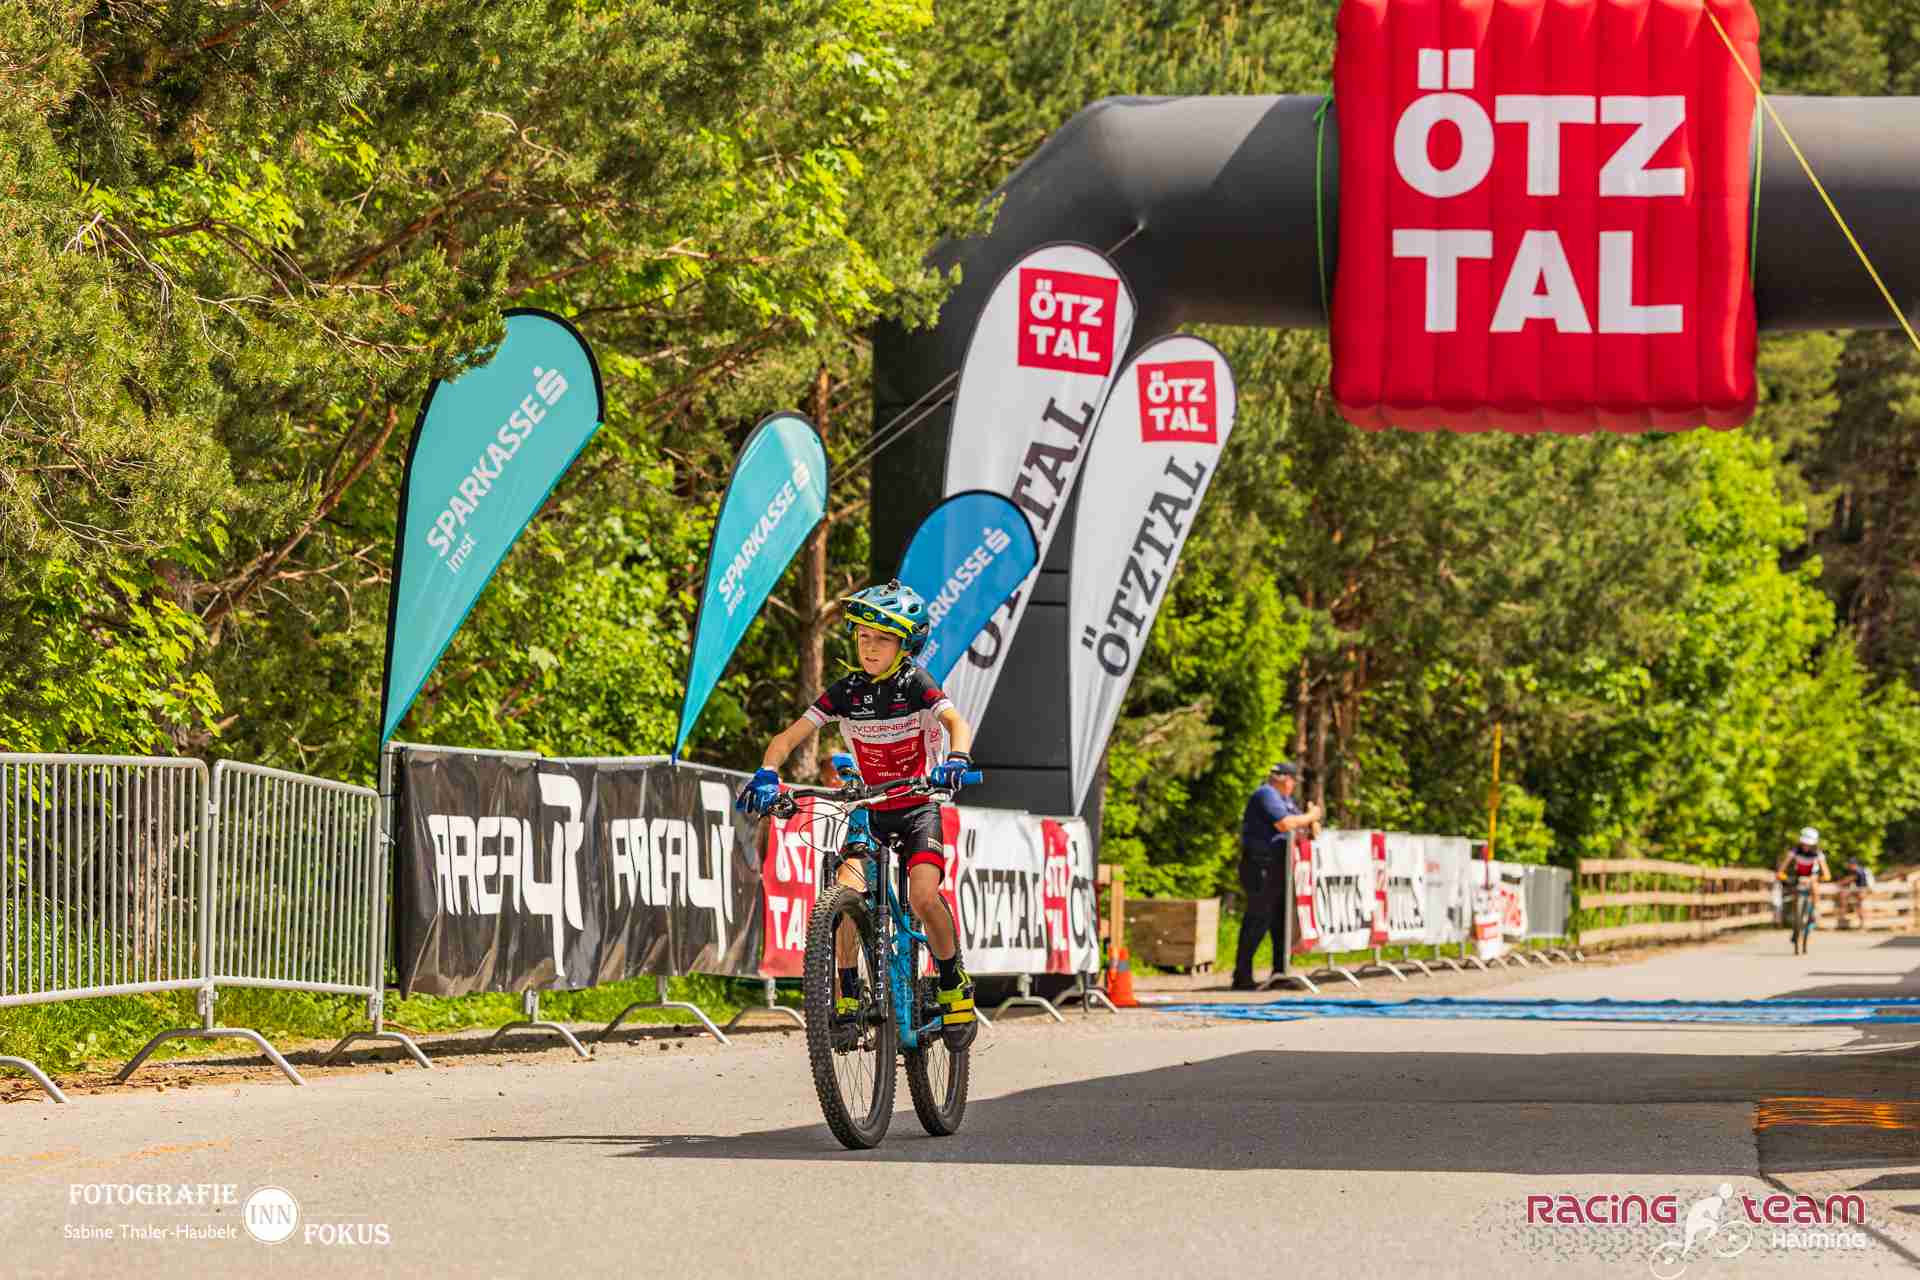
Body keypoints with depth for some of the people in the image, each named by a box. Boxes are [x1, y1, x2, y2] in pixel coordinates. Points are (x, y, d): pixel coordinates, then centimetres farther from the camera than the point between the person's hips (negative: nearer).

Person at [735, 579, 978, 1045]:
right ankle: (849, 994, -8)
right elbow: (789, 736, -8)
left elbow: (956, 722, -27)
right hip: (868, 811, 3)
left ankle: (954, 984, -2)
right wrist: (767, 773, -28)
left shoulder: (915, 684, -11)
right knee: (846, 892, -23)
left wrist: (956, 759, -49)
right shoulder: (846, 690, -4)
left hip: (917, 810, -3)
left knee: (923, 895, -25)